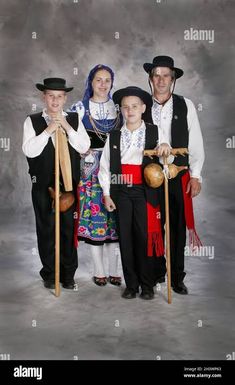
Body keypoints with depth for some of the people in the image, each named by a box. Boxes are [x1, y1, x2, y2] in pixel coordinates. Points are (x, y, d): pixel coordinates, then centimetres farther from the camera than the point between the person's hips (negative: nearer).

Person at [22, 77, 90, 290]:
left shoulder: (74, 119, 7)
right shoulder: (33, 121, 2)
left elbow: (84, 147, -4)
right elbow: (29, 150, -11)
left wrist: (66, 126, -12)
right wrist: (48, 130, -16)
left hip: (70, 183, 1)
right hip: (43, 185, -1)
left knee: (69, 228, 6)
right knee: (46, 229, 7)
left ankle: (68, 274, 21)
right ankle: (49, 274, 22)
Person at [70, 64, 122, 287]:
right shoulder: (80, 108, 5)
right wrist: (88, 153, -9)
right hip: (90, 169, -2)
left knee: (114, 215, 2)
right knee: (93, 214, -2)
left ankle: (114, 270, 13)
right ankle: (99, 270, 11)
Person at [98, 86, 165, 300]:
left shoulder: (155, 133, 3)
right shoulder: (114, 136, 8)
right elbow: (105, 166, 9)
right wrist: (107, 194, 4)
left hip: (144, 192, -2)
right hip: (121, 192, 2)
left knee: (144, 237, -1)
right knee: (125, 238, 6)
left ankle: (147, 286, 14)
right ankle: (131, 285, 19)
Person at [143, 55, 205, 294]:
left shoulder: (186, 106, 3)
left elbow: (195, 143, 3)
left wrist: (195, 175, 0)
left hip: (178, 176, 0)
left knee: (178, 227, 5)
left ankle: (176, 277, 20)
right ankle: (156, 272, 26)